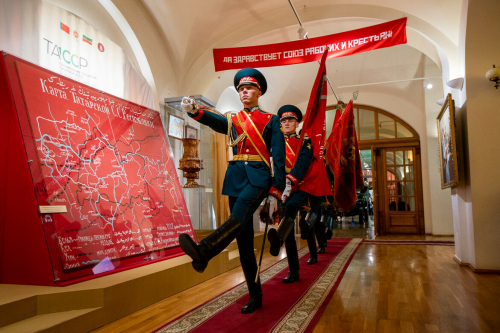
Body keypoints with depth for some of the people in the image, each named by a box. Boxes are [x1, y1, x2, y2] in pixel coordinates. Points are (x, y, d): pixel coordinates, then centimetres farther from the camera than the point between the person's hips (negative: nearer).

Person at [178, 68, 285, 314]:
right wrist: (193, 110, -26)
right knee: (243, 237, 3)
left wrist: (275, 192, -8)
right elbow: (214, 121, -4)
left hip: (259, 176, -4)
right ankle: (255, 294, 13)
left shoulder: (271, 120, 8)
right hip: (236, 178, 4)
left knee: (239, 217, -33)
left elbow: (278, 158, 1)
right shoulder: (232, 120, 19)